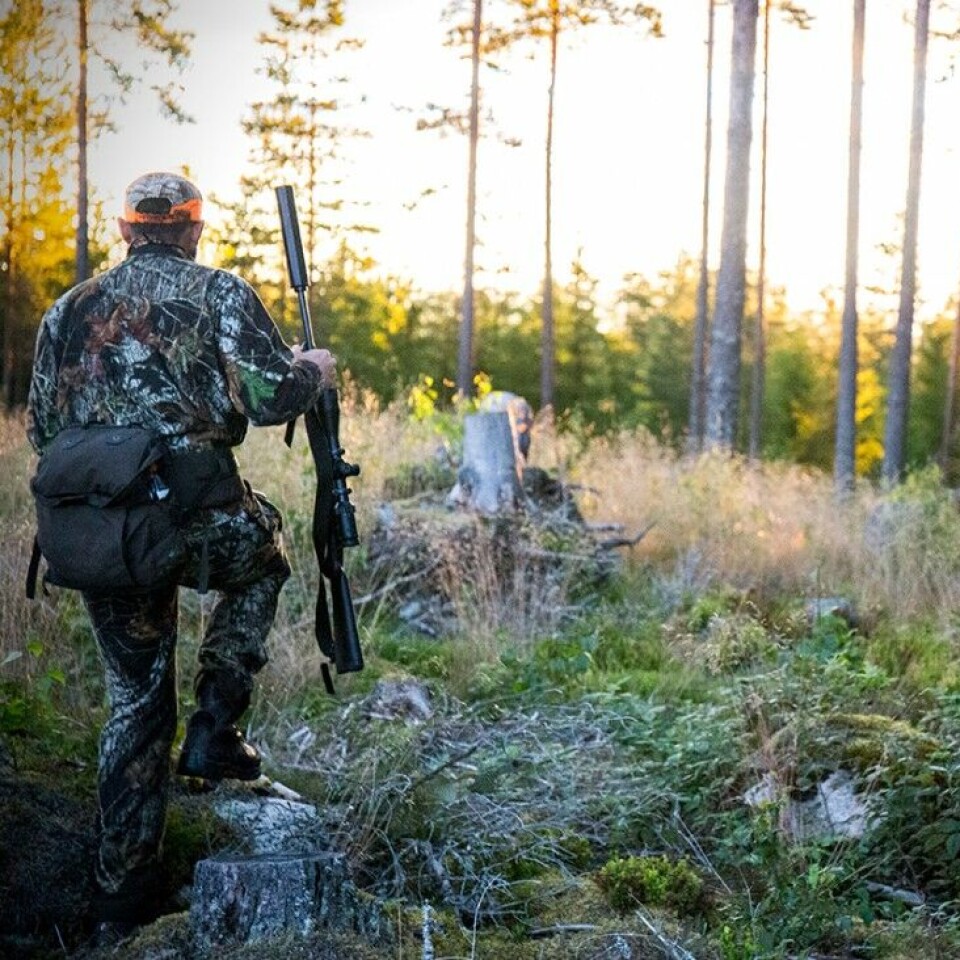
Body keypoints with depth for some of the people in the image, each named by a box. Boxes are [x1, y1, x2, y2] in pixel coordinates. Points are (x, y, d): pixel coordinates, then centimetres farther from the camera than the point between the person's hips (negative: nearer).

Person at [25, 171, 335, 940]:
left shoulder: (69, 310, 15)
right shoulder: (218, 293, 1)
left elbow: (43, 430, 18)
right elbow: (273, 396, -8)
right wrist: (315, 370, 13)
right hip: (197, 516, -4)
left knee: (135, 702, 16)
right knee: (262, 560, 31)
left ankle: (123, 898, 16)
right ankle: (215, 731, 17)